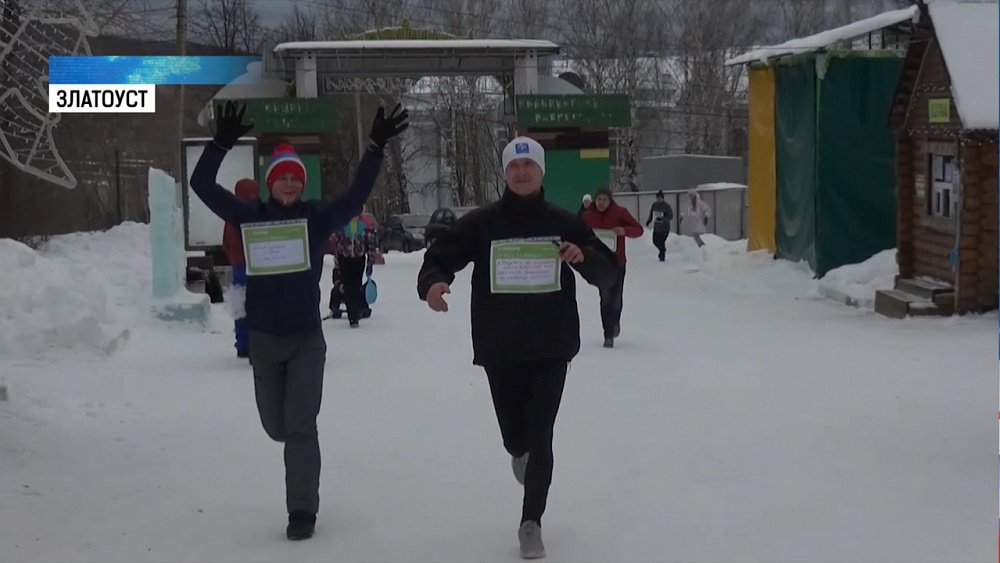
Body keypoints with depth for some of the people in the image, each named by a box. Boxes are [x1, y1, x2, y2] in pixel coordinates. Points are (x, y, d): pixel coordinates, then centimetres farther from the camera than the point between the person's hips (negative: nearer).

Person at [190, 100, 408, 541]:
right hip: (263, 338, 2)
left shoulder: (317, 218, -4)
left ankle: (302, 511, 1)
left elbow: (357, 196, -13)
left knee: (300, 425, -6)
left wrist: (376, 148, -21)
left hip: (307, 339, -2)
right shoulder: (249, 217, -2)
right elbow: (201, 185, -5)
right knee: (276, 425, 13)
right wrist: (221, 143, -17)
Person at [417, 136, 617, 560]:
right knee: (515, 437, 13)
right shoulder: (481, 224, -2)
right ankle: (520, 453, 52)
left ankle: (531, 523, 11)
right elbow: (439, 257, -4)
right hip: (500, 351, 1)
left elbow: (607, 273, 3)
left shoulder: (562, 223, 0)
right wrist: (432, 283, -28)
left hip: (550, 350, 0)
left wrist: (584, 257, -20)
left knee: (539, 439, -5)